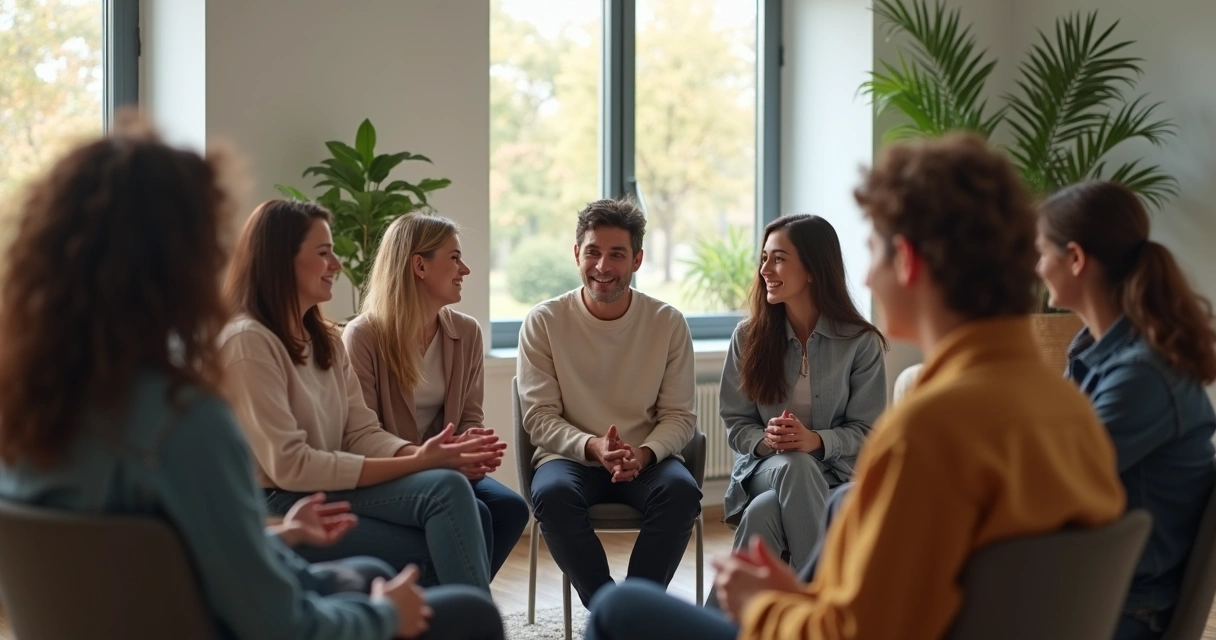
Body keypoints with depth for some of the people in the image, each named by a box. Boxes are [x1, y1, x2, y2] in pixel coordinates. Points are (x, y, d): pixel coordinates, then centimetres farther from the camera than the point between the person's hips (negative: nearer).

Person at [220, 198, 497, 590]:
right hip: (280, 509, -8)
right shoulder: (247, 342, -12)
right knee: (446, 489, -24)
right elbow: (289, 466, -18)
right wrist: (414, 464, -19)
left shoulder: (325, 341, 17)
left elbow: (362, 433, 8)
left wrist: (423, 454, -14)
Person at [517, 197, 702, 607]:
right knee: (552, 493, -34)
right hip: (570, 457, -1)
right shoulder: (543, 322, -2)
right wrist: (592, 447, -22)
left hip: (647, 461, 1)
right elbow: (539, 418, -3)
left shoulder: (668, 323, 1)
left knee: (681, 490, -31)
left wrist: (644, 453, -20)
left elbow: (679, 417, 1)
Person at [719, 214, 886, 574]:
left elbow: (867, 432, -4)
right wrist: (765, 440, -19)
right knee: (794, 467, -37)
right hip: (764, 468, 2)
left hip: (835, 474, -2)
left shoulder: (861, 342, -3)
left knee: (764, 513, -36)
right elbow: (736, 424, 5)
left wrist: (816, 440, -24)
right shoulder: (748, 336, 4)